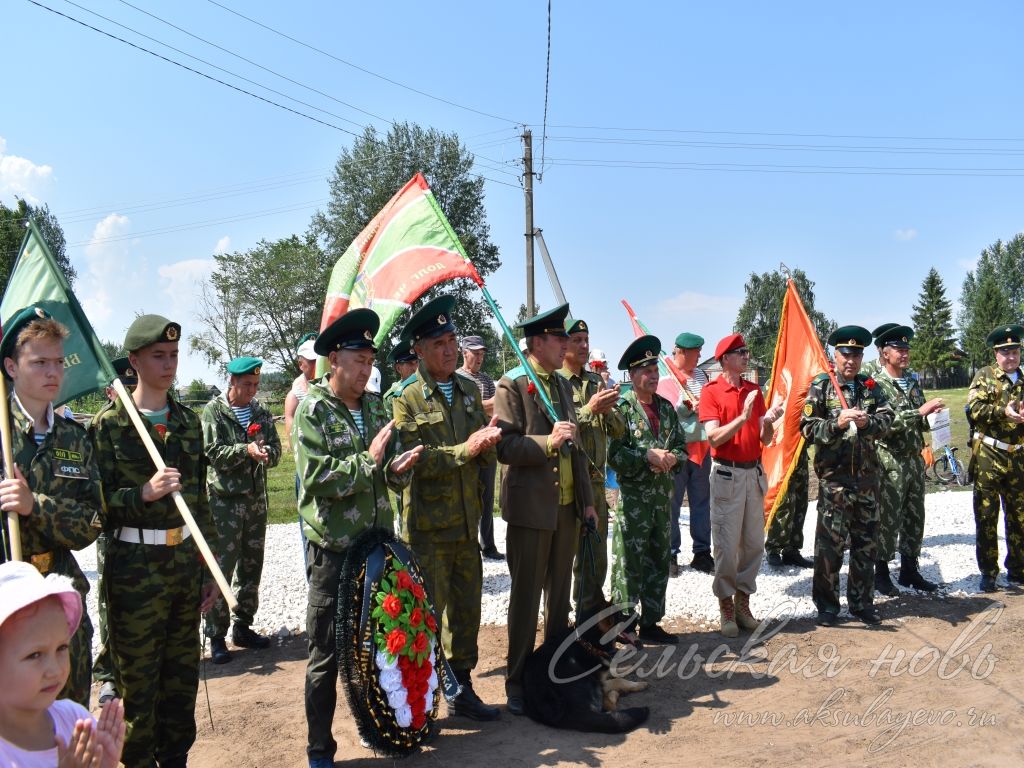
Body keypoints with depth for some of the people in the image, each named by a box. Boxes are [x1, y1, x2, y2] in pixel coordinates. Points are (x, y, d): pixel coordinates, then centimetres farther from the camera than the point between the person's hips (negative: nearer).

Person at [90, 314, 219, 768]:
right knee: (138, 683, 7)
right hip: (135, 566, -4)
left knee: (182, 676, 15)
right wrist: (143, 493, -24)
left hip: (186, 561, 5)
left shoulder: (189, 421, 8)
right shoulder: (108, 425, -6)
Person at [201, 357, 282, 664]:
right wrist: (246, 450, -27)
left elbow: (275, 451, 4)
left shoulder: (261, 413, 9)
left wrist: (265, 452, -18)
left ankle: (243, 627, 26)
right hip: (224, 500, -5)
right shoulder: (214, 411, -5)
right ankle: (216, 636, 7)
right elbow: (213, 452, -14)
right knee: (221, 570, -3)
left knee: (251, 567, 13)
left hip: (256, 499, 5)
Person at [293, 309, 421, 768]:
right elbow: (314, 476, -21)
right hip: (333, 549, -5)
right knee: (326, 654, 5)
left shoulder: (375, 406, 8)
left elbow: (389, 472, 9)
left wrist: (397, 468, -13)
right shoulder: (312, 409, -9)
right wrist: (368, 461, -20)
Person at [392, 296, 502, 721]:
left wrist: (488, 442, -12)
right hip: (427, 526, -6)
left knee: (467, 610, 15)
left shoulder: (469, 390, 9)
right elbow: (412, 461, -19)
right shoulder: (406, 398, -11)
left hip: (466, 522, 6)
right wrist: (465, 449, -22)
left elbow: (487, 457, 11)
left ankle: (462, 689, 31)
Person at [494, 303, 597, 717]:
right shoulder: (512, 385, -8)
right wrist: (547, 442, -27)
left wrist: (587, 500, 15)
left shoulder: (563, 385, 14)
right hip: (531, 507, -7)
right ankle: (517, 682, 13)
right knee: (526, 596, 2)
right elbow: (504, 447, -16)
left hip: (567, 506, 7)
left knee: (560, 593, 15)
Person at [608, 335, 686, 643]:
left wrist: (673, 457, -6)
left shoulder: (666, 407, 12)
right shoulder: (621, 408, -8)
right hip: (633, 495, -6)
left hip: (663, 494, 7)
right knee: (630, 561, -3)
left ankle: (651, 622, 24)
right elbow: (614, 453, -13)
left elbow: (681, 444, 15)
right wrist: (648, 456, -19)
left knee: (659, 560, 13)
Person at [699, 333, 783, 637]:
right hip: (727, 473, -5)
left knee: (754, 542, 8)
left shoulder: (754, 391, 11)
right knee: (727, 544, -2)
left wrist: (768, 422, -12)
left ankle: (743, 600, 20)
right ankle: (726, 606, 9)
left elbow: (764, 440, 9)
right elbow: (714, 437, -15)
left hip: (754, 472, 6)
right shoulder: (711, 391, -6)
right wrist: (743, 417, -25)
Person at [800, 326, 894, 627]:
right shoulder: (821, 386, -1)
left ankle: (862, 602, 25)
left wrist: (868, 422, -18)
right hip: (834, 477, -4)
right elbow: (807, 427, -6)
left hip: (868, 477, 5)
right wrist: (837, 423, -22)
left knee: (866, 542, 12)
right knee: (830, 542, -1)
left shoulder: (870, 386, 10)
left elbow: (887, 417, 2)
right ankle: (826, 605, 11)